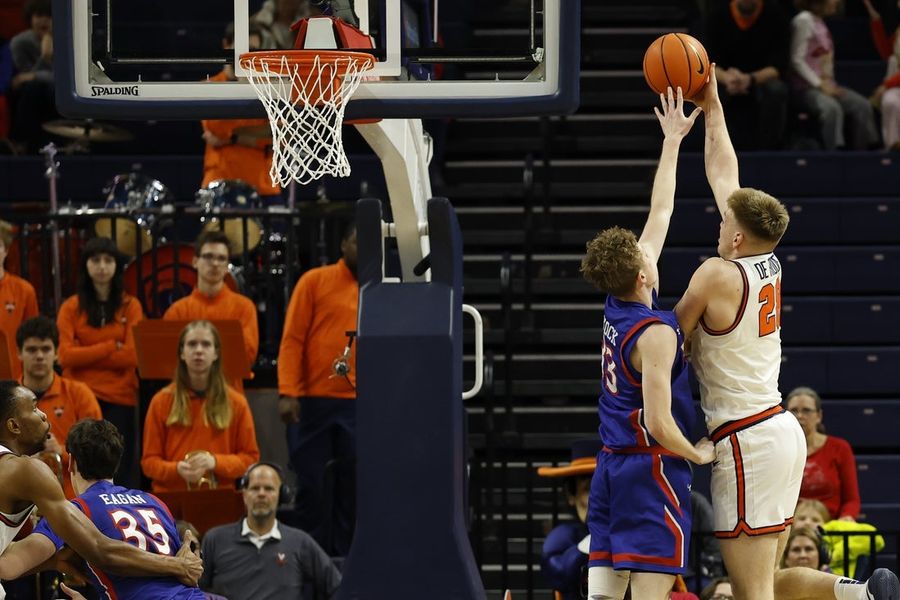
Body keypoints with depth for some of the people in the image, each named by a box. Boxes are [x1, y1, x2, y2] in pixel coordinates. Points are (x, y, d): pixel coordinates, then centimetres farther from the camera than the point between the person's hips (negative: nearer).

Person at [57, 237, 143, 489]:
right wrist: (111, 347, -7)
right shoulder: (71, 308, 7)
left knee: (121, 469, -3)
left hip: (120, 399, 0)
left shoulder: (130, 306, 7)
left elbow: (132, 355, -4)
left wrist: (85, 355, -5)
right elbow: (65, 356, -5)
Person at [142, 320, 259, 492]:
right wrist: (177, 469, -11)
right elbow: (149, 461, 9)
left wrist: (215, 462, -8)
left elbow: (250, 459, 9)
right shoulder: (161, 402, 8)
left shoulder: (236, 403, 8)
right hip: (170, 498, 0)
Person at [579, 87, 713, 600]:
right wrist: (699, 455, -2)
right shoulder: (654, 332, -17)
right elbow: (659, 424, -21)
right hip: (653, 468, -8)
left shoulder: (618, 304, 6)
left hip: (612, 467, 8)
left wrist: (673, 142, 22)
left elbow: (659, 215, 17)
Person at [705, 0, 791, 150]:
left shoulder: (775, 14, -11)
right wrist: (725, 78, -32)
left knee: (776, 90, -35)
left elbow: (778, 67, -15)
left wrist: (750, 79, -36)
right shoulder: (718, 13, -5)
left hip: (764, 80, -2)